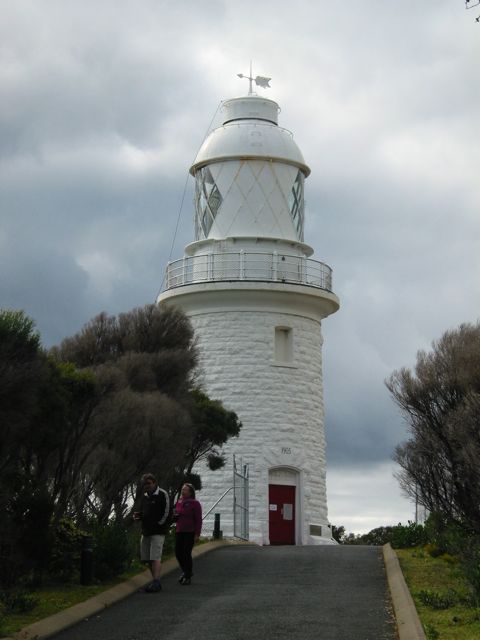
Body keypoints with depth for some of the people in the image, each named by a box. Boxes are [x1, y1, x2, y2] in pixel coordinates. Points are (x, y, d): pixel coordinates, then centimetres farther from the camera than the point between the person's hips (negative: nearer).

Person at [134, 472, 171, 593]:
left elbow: (167, 513, -10)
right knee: (147, 558, 9)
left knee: (155, 557, -14)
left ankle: (156, 582, -17)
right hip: (145, 531, 8)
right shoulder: (145, 496, 17)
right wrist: (138, 515, 6)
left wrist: (158, 524, -10)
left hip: (158, 532, -8)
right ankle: (156, 581, 19)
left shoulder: (163, 495, -6)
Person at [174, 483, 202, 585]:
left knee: (187, 553, -5)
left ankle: (188, 577, 7)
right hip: (179, 532, 6)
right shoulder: (179, 503, 12)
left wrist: (197, 534, -14)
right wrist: (174, 516, 0)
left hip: (190, 532, -6)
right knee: (178, 553, 4)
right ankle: (186, 572, 26)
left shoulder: (195, 504, -6)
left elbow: (198, 520, -8)